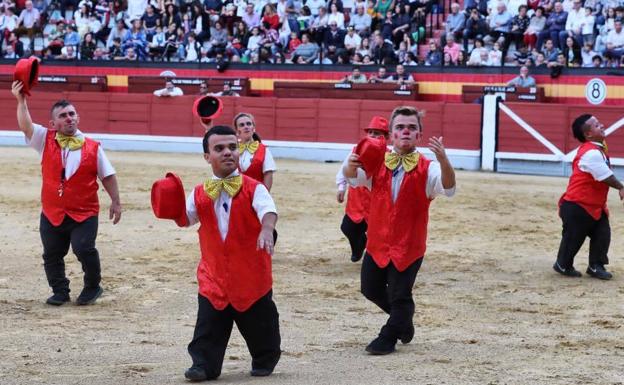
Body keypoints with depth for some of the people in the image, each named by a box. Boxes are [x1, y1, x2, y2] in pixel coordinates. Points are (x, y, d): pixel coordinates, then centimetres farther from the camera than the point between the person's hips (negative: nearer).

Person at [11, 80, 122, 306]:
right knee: (52, 254, 9)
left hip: (84, 213, -3)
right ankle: (60, 291, 27)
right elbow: (25, 126, -15)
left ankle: (93, 286, 9)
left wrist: (116, 201, 0)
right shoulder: (45, 141, 0)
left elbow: (107, 176, 4)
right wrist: (21, 100, -27)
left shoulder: (92, 148, -2)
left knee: (84, 249, -15)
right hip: (51, 213, 3)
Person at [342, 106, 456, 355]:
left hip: (409, 245, -4)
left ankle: (388, 338, 22)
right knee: (370, 289, 16)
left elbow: (448, 188, -26)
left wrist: (443, 160, -46)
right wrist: (351, 166, -41)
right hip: (377, 242, 4)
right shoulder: (378, 164, -1)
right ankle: (403, 319, 41)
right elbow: (354, 177, -16)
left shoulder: (427, 169, -10)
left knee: (400, 295, 0)